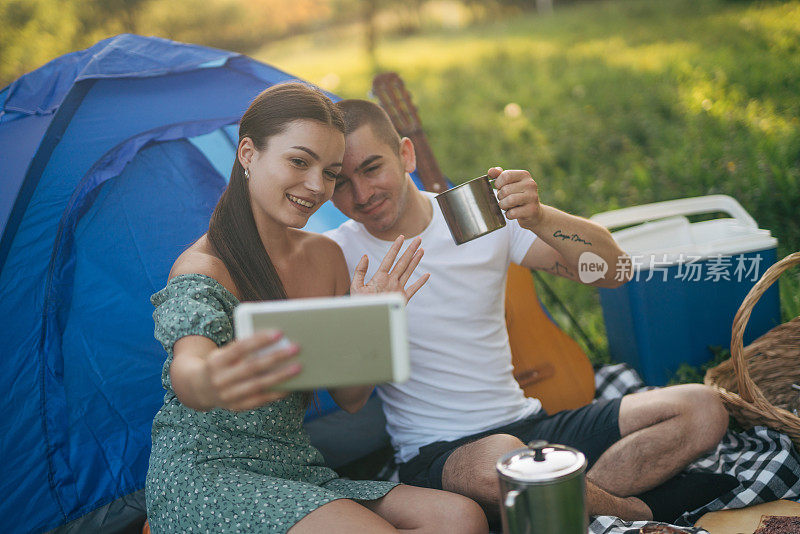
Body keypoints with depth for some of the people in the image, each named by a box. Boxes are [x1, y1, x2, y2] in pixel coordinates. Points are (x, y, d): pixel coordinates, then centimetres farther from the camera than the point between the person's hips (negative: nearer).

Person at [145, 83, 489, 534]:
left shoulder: (326, 256, 9)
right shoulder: (202, 269, -11)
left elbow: (350, 400, 9)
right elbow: (187, 365, -35)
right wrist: (208, 384, -60)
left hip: (298, 474, 6)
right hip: (205, 477, -6)